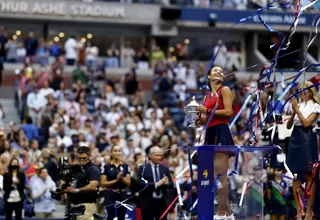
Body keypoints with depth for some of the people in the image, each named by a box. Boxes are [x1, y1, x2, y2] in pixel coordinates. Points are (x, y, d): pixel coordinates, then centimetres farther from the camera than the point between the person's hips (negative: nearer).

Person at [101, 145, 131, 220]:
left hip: (122, 195, 3)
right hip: (110, 195, -2)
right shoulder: (106, 167, -1)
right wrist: (116, 180, -15)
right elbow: (103, 183, -6)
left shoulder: (125, 166, 6)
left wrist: (122, 178, -16)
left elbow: (128, 183, 3)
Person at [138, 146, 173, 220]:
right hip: (148, 202, -3)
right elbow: (141, 184, -15)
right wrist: (156, 184, -25)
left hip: (162, 202, 4)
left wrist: (166, 183, -16)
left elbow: (171, 185, 8)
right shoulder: (143, 168, -3)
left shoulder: (165, 168, 9)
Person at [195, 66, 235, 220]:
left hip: (221, 133, -8)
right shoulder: (207, 96, 21)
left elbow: (228, 112, -12)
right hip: (210, 134, 8)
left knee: (220, 174, -13)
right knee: (213, 175, 6)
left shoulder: (225, 90, 2)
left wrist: (207, 110, -11)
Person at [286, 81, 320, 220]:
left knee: (309, 176, -3)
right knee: (296, 175, 5)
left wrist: (297, 109, -13)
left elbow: (306, 123, -13)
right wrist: (293, 112, -8)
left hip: (307, 139, -5)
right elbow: (288, 126, 7)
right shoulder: (298, 105, 12)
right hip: (295, 139, 5)